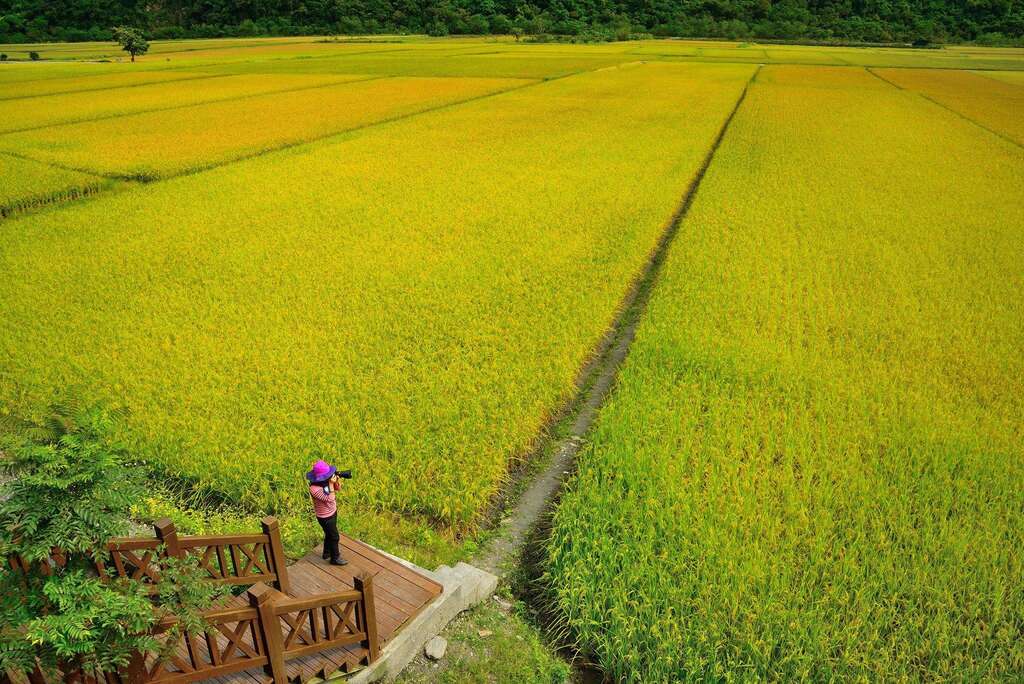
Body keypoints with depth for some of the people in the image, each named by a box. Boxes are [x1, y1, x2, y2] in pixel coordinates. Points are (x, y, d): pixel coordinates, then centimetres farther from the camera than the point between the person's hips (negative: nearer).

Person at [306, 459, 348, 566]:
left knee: (329, 534, 27)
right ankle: (335, 558, 31)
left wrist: (337, 480, -19)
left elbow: (337, 488, 2)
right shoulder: (314, 489, -35)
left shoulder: (325, 480, -12)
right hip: (326, 517, -7)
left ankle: (327, 552, 49)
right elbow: (329, 499, -35)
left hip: (332, 512, 8)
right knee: (334, 537, 10)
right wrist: (331, 484, -36)